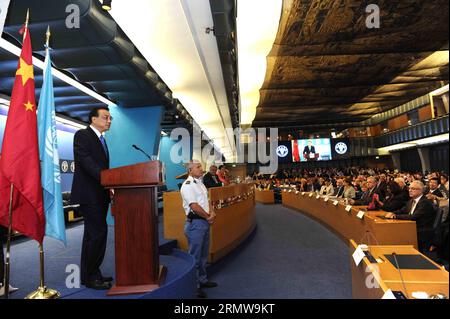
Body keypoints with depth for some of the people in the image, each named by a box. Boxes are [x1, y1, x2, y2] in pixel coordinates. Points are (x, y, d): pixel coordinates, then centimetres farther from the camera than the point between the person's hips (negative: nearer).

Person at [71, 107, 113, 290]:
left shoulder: (101, 139, 20)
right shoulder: (82, 135, -6)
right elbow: (86, 161, -21)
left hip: (100, 194, 9)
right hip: (89, 194, -9)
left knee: (94, 234, 14)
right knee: (97, 233, -9)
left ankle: (91, 274, 25)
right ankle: (90, 277, 5)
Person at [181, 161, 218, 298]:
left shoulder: (200, 183, 14)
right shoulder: (188, 185, -15)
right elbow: (194, 206, -21)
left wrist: (211, 213, -1)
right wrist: (208, 217, -10)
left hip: (205, 222, 9)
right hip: (195, 223, -9)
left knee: (203, 254, 19)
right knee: (195, 256, 1)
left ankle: (202, 280, 35)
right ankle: (194, 286, 13)